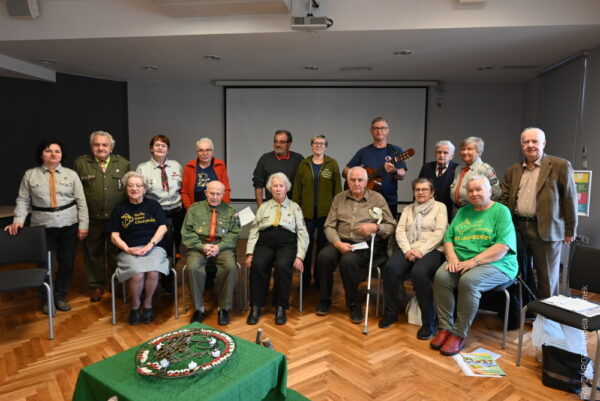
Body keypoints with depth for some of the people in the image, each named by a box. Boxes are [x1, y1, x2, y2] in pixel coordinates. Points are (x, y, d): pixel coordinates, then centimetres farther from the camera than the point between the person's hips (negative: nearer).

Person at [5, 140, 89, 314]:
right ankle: (46, 299, 28)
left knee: (67, 263, 8)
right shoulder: (30, 174, 3)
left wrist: (83, 224, -5)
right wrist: (18, 220, -13)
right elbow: (23, 200, 1)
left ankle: (60, 296, 28)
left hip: (69, 225, 1)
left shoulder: (71, 174, 3)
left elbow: (81, 201, 0)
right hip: (43, 227, -1)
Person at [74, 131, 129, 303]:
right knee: (94, 253, 11)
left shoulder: (123, 163, 6)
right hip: (92, 219, 0)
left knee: (117, 253, 11)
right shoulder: (80, 163, 2)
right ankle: (96, 285, 25)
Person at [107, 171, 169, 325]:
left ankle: (148, 304, -2)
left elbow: (163, 227, 2)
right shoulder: (119, 209, 12)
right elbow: (114, 236, 7)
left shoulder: (153, 205, 12)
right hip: (129, 250, 0)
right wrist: (127, 249, -11)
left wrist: (150, 245, -13)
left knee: (153, 272, -31)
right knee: (137, 274, -30)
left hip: (154, 247, 0)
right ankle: (135, 306, 0)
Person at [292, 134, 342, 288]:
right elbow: (297, 188, 7)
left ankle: (320, 277, 22)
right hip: (307, 211, 1)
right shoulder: (304, 164, 7)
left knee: (323, 244, 8)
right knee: (306, 244, 4)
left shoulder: (332, 164, 1)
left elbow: (337, 188, 1)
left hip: (326, 211, -1)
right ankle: (305, 278, 16)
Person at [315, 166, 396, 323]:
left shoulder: (377, 198, 6)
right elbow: (329, 226, 5)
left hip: (366, 244, -3)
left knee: (348, 261, -33)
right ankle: (324, 300, -6)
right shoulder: (339, 198, 13)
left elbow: (391, 226, 2)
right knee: (324, 256, -28)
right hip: (341, 241, 3)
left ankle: (354, 304, -10)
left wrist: (375, 227, -18)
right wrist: (338, 243, -13)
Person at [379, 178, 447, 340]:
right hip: (408, 249, 4)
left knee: (419, 273, -36)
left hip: (431, 250, -3)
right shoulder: (408, 209, 22)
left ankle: (429, 321, -22)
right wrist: (407, 250, -11)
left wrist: (422, 250, -17)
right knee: (390, 268, -28)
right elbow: (400, 231, 8)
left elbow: (439, 232, -4)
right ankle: (390, 313, -10)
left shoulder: (440, 207, 10)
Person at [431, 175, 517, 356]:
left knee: (469, 281, -34)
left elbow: (503, 247, -13)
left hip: (494, 264, -5)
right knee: (441, 276, -25)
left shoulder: (501, 211, -1)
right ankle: (445, 328, -13)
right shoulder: (463, 212, 18)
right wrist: (452, 257, -9)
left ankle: (459, 334, -19)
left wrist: (473, 261, -21)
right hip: (461, 261, 5)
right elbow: (448, 238, 12)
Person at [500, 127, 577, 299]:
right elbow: (505, 200, 11)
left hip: (546, 229, -4)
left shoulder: (560, 166, -2)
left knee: (547, 277, 5)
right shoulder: (512, 171, 11)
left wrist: (570, 231, -4)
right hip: (517, 227, 5)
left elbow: (570, 199, -3)